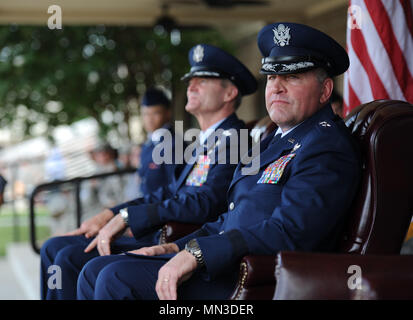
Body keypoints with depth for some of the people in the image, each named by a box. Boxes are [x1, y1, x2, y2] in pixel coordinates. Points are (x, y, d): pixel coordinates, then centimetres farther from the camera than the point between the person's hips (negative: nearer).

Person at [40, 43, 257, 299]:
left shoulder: (231, 141, -12)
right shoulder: (206, 142, 20)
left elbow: (202, 204, -24)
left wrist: (126, 216, -18)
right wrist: (109, 215, 9)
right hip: (158, 237, 10)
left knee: (71, 258, -19)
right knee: (54, 248, 5)